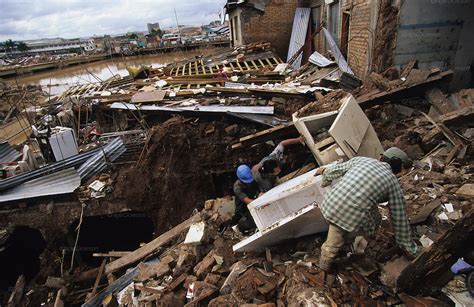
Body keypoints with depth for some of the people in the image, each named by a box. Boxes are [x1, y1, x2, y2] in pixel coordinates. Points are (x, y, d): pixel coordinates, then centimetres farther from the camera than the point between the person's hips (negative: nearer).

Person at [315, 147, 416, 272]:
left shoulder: (361, 160, 14)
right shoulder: (394, 184, 10)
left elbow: (335, 170, 23)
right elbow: (400, 219, 14)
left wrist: (325, 171, 46)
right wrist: (409, 247, 27)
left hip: (330, 205, 3)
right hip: (353, 219, -3)